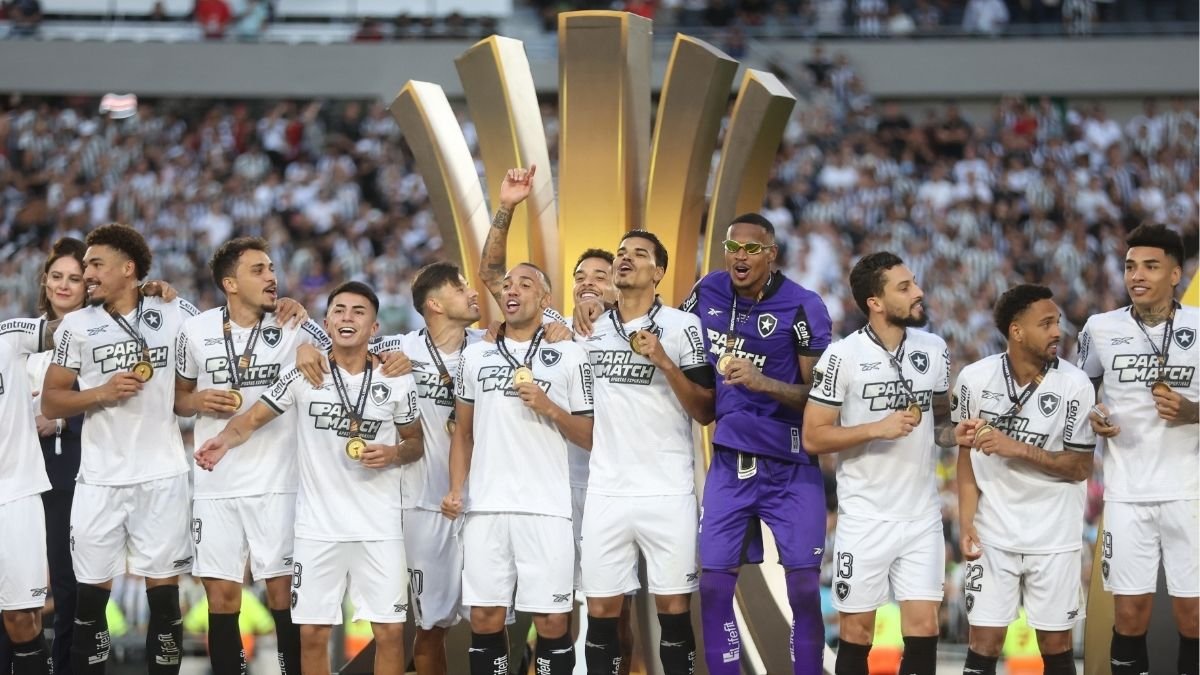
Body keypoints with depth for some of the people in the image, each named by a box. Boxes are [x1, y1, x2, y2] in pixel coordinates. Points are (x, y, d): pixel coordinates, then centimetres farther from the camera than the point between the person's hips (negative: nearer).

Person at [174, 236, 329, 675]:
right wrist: (198, 401, -7)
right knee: (221, 597, 4)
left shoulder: (294, 328, -2)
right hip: (215, 486, 2)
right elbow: (179, 398, 16)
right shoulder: (197, 331, 4)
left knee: (283, 591, -1)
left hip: (276, 484, -2)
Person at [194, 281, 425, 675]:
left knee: (390, 630, -1)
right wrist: (226, 439, -23)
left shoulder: (397, 381, 1)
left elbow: (416, 442, 12)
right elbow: (255, 417, -1)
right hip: (317, 525, 0)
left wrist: (394, 454, -10)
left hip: (379, 526, 0)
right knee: (312, 632, 3)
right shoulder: (304, 374, -1)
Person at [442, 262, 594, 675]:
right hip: (485, 507, 3)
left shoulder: (569, 356, 4)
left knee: (551, 620, -3)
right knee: (484, 617, 3)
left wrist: (549, 408, -11)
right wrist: (456, 489, 4)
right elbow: (463, 432, 17)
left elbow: (589, 438, 5)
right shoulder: (476, 356, 13)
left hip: (546, 508, -3)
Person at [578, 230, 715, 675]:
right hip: (606, 491, 4)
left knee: (673, 608, -1)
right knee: (600, 611, 4)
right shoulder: (589, 328, 11)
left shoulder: (683, 327, -3)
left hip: (668, 493, -4)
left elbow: (706, 413, -5)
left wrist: (664, 361, -16)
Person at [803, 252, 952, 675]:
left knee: (924, 631, -2)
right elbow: (813, 437, -9)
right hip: (865, 519, -4)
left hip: (923, 517, 4)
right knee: (856, 634, 4)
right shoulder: (843, 356, -10)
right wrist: (877, 428, -19)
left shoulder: (935, 349, 5)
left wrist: (957, 433, -4)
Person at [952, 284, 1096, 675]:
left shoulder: (1075, 385, -11)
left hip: (1054, 536, -1)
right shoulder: (975, 379, -5)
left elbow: (1080, 467, -7)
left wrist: (1019, 449, -18)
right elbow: (968, 453, 6)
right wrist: (966, 522, -1)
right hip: (994, 533, 1)